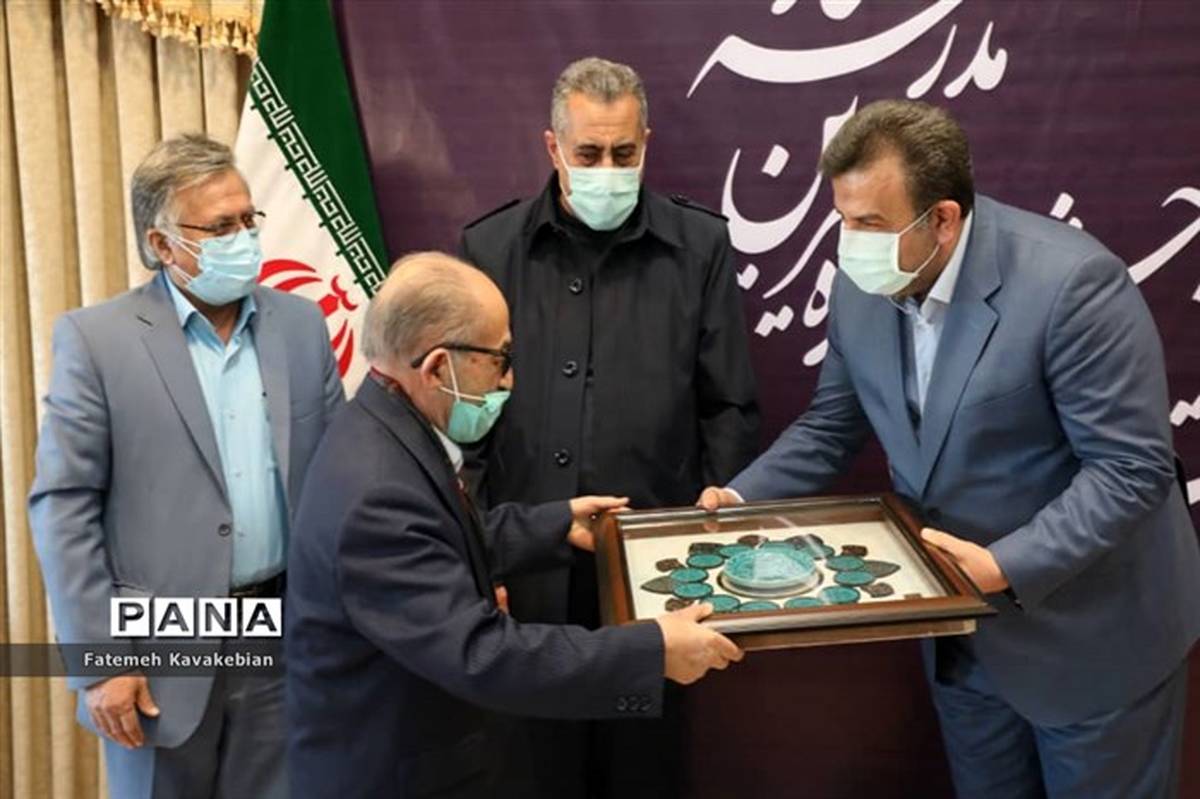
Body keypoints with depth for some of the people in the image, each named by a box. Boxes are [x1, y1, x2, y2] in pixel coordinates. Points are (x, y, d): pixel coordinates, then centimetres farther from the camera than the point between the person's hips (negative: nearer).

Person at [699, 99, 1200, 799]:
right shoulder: (862, 288, -7)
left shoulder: (1071, 282, -26)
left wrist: (1006, 566, -31)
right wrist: (741, 498, -9)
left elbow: (1132, 466, -23)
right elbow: (832, 426, 5)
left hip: (1093, 631, -5)